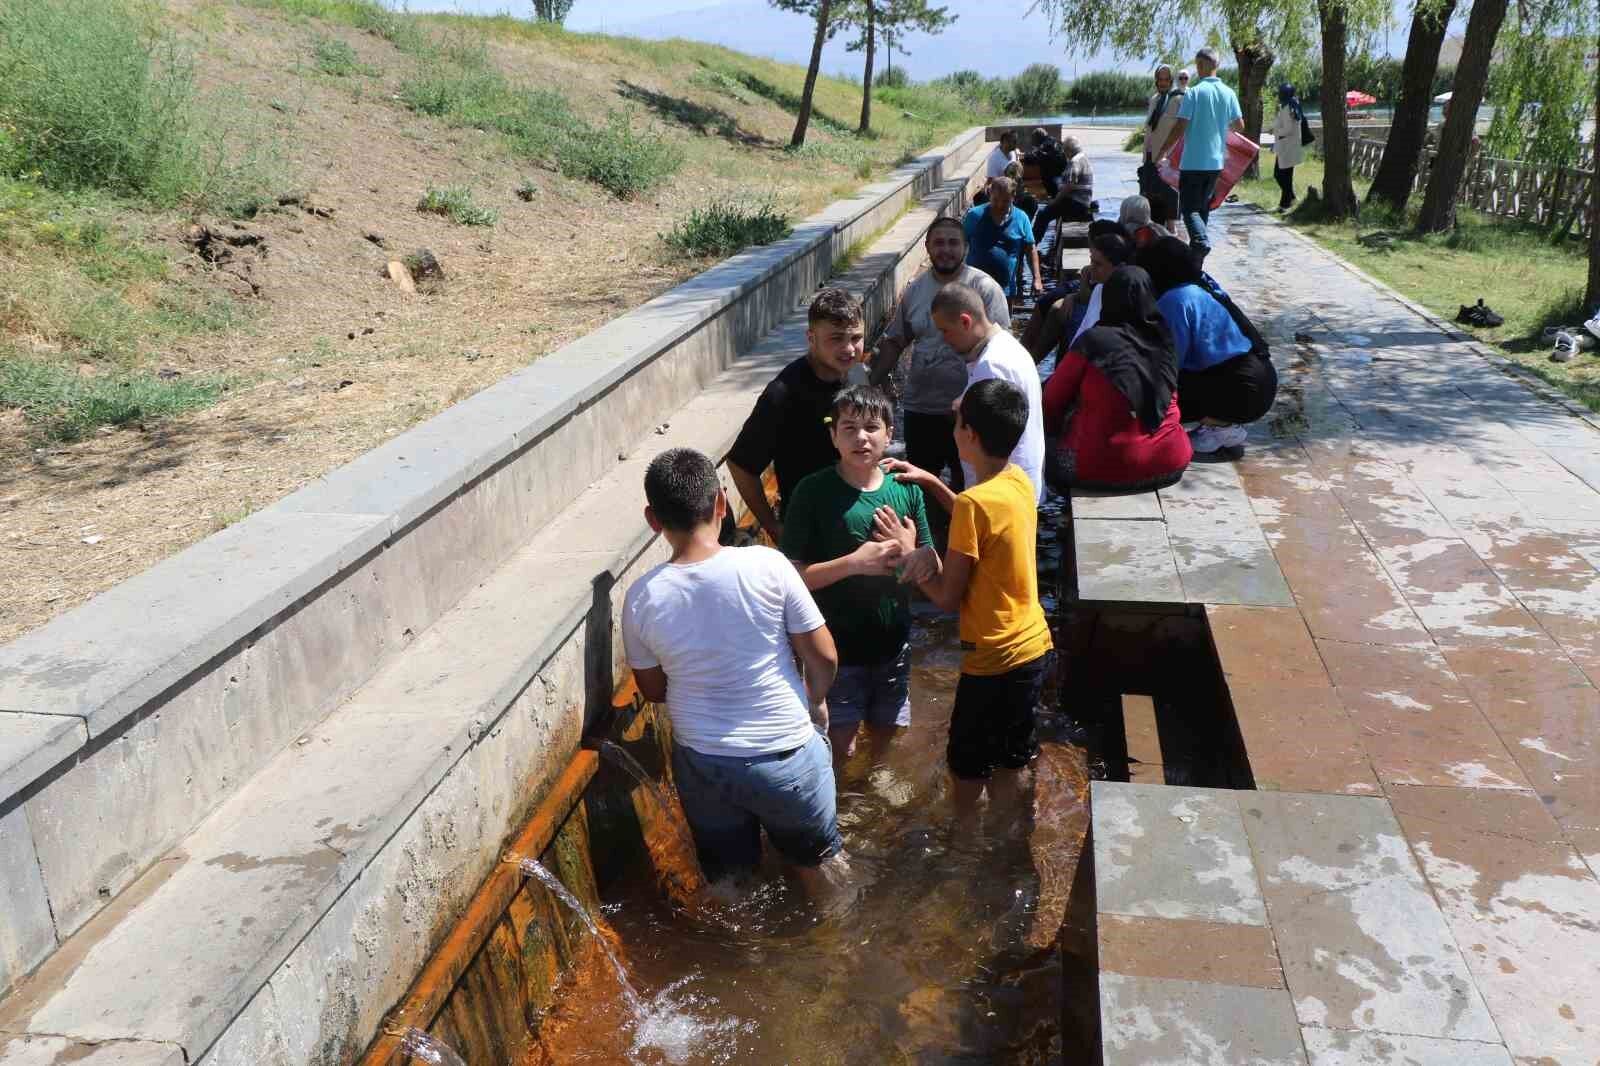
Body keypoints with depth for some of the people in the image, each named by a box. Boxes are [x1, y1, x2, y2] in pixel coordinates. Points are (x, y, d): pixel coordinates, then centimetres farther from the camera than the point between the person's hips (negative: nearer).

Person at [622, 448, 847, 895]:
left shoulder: (641, 598, -13)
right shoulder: (767, 565, -20)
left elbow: (654, 689, 2)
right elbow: (823, 656, -11)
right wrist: (816, 701, 9)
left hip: (702, 763, 2)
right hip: (784, 754, -1)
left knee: (727, 874, 26)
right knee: (819, 858, 26)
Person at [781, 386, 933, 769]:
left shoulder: (906, 490, -3)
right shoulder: (813, 492, -15)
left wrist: (906, 551, -19)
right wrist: (854, 562, -27)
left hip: (893, 643, 4)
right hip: (837, 647, -4)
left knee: (883, 737, 21)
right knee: (841, 748, 0)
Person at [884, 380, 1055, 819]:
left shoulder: (975, 502, -24)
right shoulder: (1019, 482, 0)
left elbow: (947, 597, -18)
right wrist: (930, 482, 14)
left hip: (996, 661, -8)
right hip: (1035, 647, 8)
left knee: (968, 774, 13)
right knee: (1006, 769, 24)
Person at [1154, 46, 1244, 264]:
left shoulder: (1194, 92, -12)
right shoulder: (1228, 93, 4)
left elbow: (1179, 127, -15)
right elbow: (1239, 125, 10)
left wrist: (1160, 154, -6)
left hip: (1193, 162, -5)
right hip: (1216, 162, 6)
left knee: (1189, 208, -3)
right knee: (1203, 206, 18)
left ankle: (1201, 241, -27)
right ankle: (1197, 252, 23)